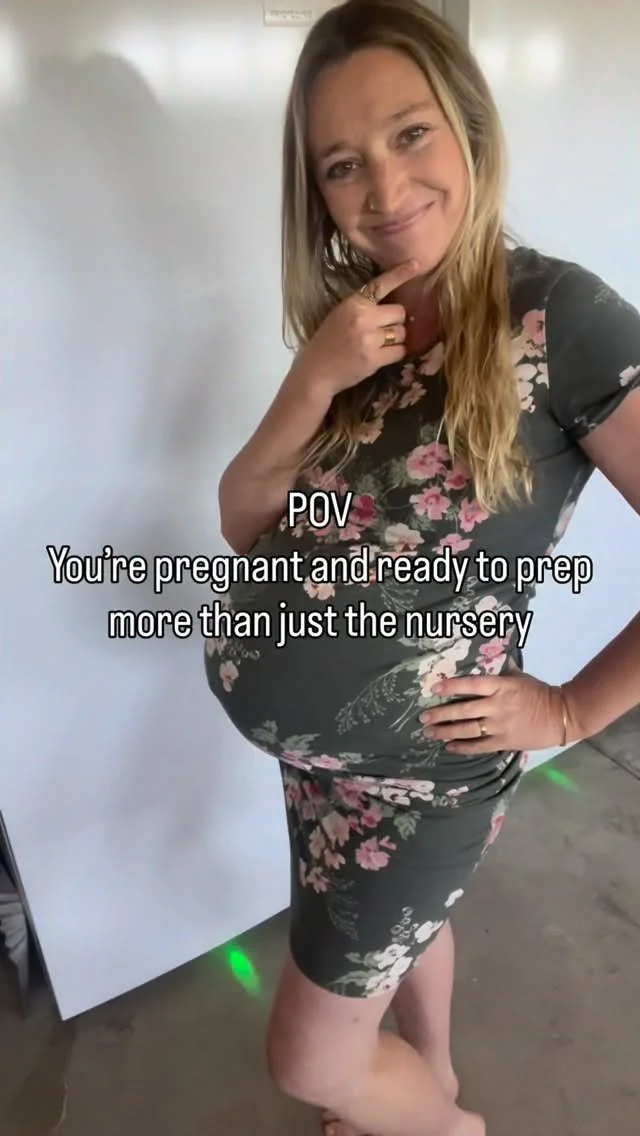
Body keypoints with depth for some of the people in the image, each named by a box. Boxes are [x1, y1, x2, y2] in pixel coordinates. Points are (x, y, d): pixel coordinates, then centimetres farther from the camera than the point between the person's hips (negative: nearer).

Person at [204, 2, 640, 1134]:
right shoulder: (349, 324, -1)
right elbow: (245, 525, -6)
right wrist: (316, 381, -20)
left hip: (424, 766, -6)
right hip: (321, 747, 6)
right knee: (402, 927, 31)